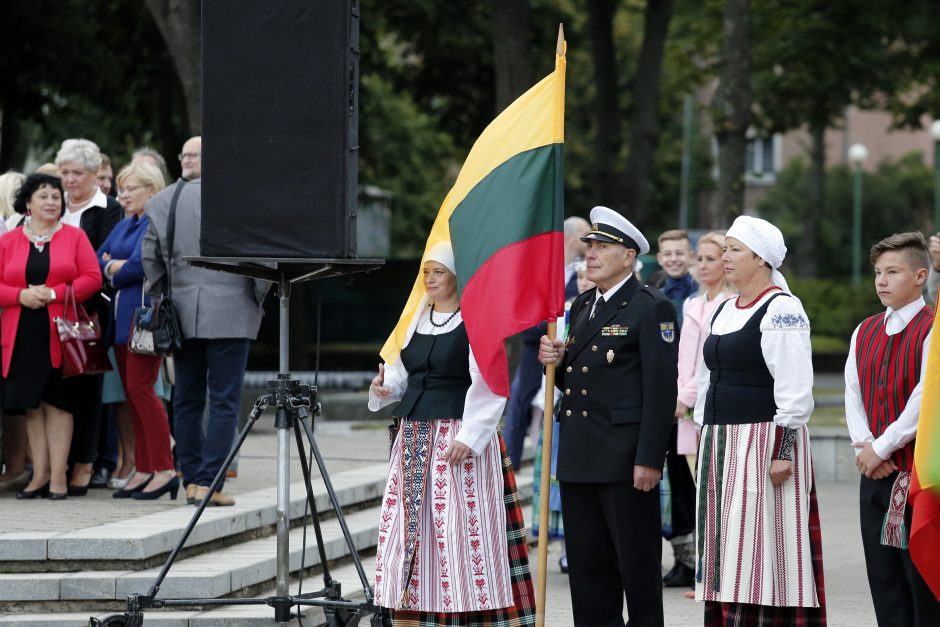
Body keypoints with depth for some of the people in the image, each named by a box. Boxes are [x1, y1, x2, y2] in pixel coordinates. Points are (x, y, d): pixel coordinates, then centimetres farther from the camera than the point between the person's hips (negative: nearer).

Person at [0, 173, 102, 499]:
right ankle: (40, 475, 11)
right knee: (31, 403, 4)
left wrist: (53, 293, -14)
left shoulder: (74, 237, 5)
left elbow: (93, 278, -3)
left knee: (58, 402, -2)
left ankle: (58, 476, 0)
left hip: (60, 334, -2)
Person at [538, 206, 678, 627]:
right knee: (587, 564, 10)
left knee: (637, 562, -2)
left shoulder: (650, 308, -7)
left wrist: (649, 459, -18)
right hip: (579, 457, 8)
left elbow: (661, 389, -13)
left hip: (625, 457, -8)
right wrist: (555, 362, 1)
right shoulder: (582, 305, 18)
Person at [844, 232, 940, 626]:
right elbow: (853, 396, 10)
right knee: (885, 588, 8)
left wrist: (882, 447, -12)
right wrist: (866, 447, -6)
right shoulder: (865, 332, 14)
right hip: (875, 474, 7)